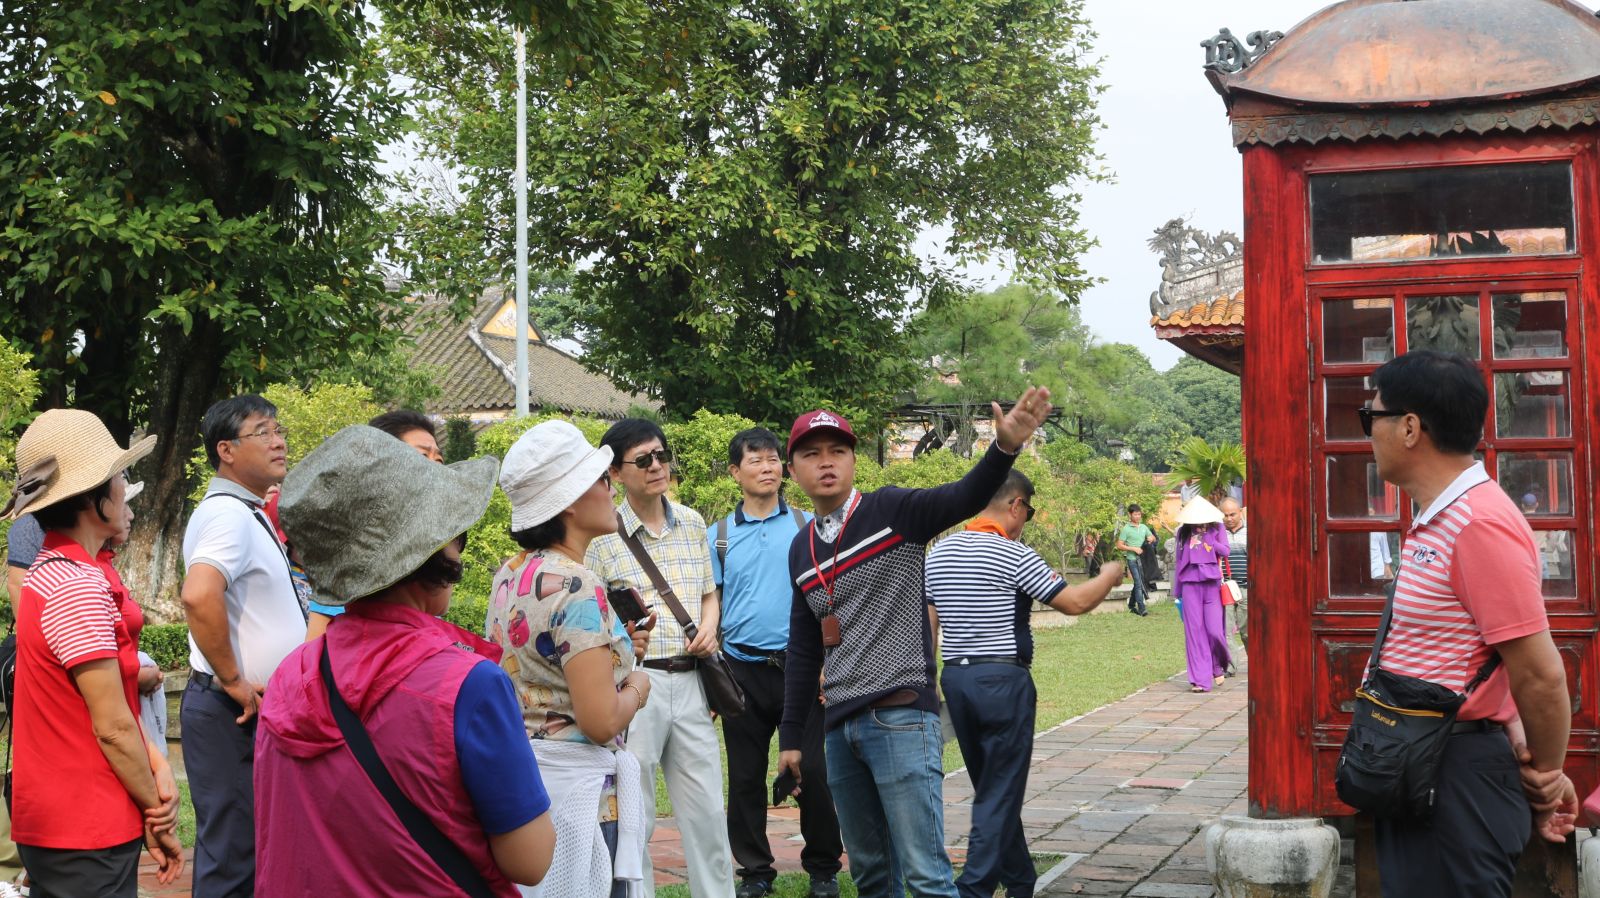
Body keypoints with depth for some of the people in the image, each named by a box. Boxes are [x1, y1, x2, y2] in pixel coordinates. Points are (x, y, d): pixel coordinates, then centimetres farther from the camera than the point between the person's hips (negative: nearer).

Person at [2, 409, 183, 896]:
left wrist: (158, 766, -1)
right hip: (88, 834, -10)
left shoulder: (50, 572, 11)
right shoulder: (78, 588, -20)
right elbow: (113, 727, -19)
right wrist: (157, 815, -7)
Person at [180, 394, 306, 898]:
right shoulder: (229, 514, -17)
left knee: (244, 851, 17)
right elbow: (199, 597, -34)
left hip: (257, 709, 10)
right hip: (233, 713, -10)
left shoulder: (247, 513, 15)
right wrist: (233, 681, -25)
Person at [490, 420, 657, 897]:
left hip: (519, 769, 9)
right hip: (574, 786, -9)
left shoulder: (510, 575, 6)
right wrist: (636, 687, -4)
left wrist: (616, 650, 12)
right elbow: (600, 722, -24)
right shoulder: (577, 588, -20)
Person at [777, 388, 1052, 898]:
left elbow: (965, 498, -23)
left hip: (900, 717, -7)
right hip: (841, 726, 7)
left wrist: (1006, 447, -41)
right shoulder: (801, 549, 14)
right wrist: (790, 737, 18)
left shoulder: (891, 511, -4)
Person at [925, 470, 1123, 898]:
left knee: (992, 789, 17)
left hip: (955, 677, 7)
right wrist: (1109, 576, 10)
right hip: (1003, 681, -7)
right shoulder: (1014, 555, -12)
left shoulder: (939, 552, 7)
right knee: (1001, 794, 1)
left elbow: (926, 625, 9)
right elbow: (1074, 603, -9)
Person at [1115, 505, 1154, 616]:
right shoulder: (1126, 529, -6)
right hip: (1132, 559, -6)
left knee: (1138, 583, 13)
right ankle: (1142, 609, -12)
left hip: (1143, 559, 6)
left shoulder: (1143, 527, 11)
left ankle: (1131, 605, 29)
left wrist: (1151, 538, 0)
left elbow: (1153, 537, 24)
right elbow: (1119, 545, -7)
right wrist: (1134, 549, -15)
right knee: (1139, 583, -12)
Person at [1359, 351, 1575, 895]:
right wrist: (1520, 752, 10)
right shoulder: (1437, 521, 13)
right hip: (1416, 769, 10)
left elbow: (1540, 674, -19)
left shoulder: (1479, 522, -20)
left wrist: (1546, 778, -5)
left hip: (1458, 780, -10)